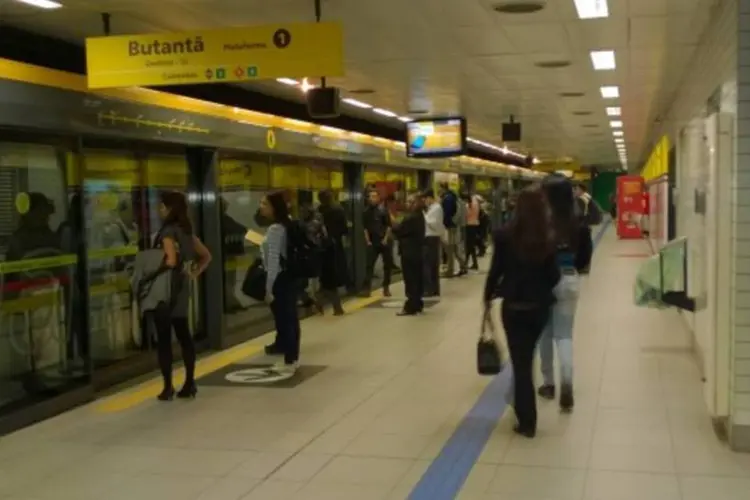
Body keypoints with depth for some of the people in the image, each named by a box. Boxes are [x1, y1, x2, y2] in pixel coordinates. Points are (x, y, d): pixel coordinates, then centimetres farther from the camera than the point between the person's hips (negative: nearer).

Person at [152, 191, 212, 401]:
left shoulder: (167, 231, -15)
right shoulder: (187, 231, 10)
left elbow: (171, 261, -27)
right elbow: (206, 256, 16)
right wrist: (194, 273, 10)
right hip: (181, 287, 8)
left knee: (164, 338, 0)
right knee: (183, 335, 11)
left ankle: (168, 386, 3)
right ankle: (189, 383, 14)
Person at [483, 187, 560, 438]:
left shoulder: (504, 236, -10)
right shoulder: (549, 238, -8)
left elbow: (496, 270, -6)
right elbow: (554, 275, -5)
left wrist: (488, 299, 7)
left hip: (513, 306, -2)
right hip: (539, 306, 2)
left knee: (520, 361, 4)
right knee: (527, 358, 21)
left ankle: (527, 421, 6)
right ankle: (525, 413, 36)